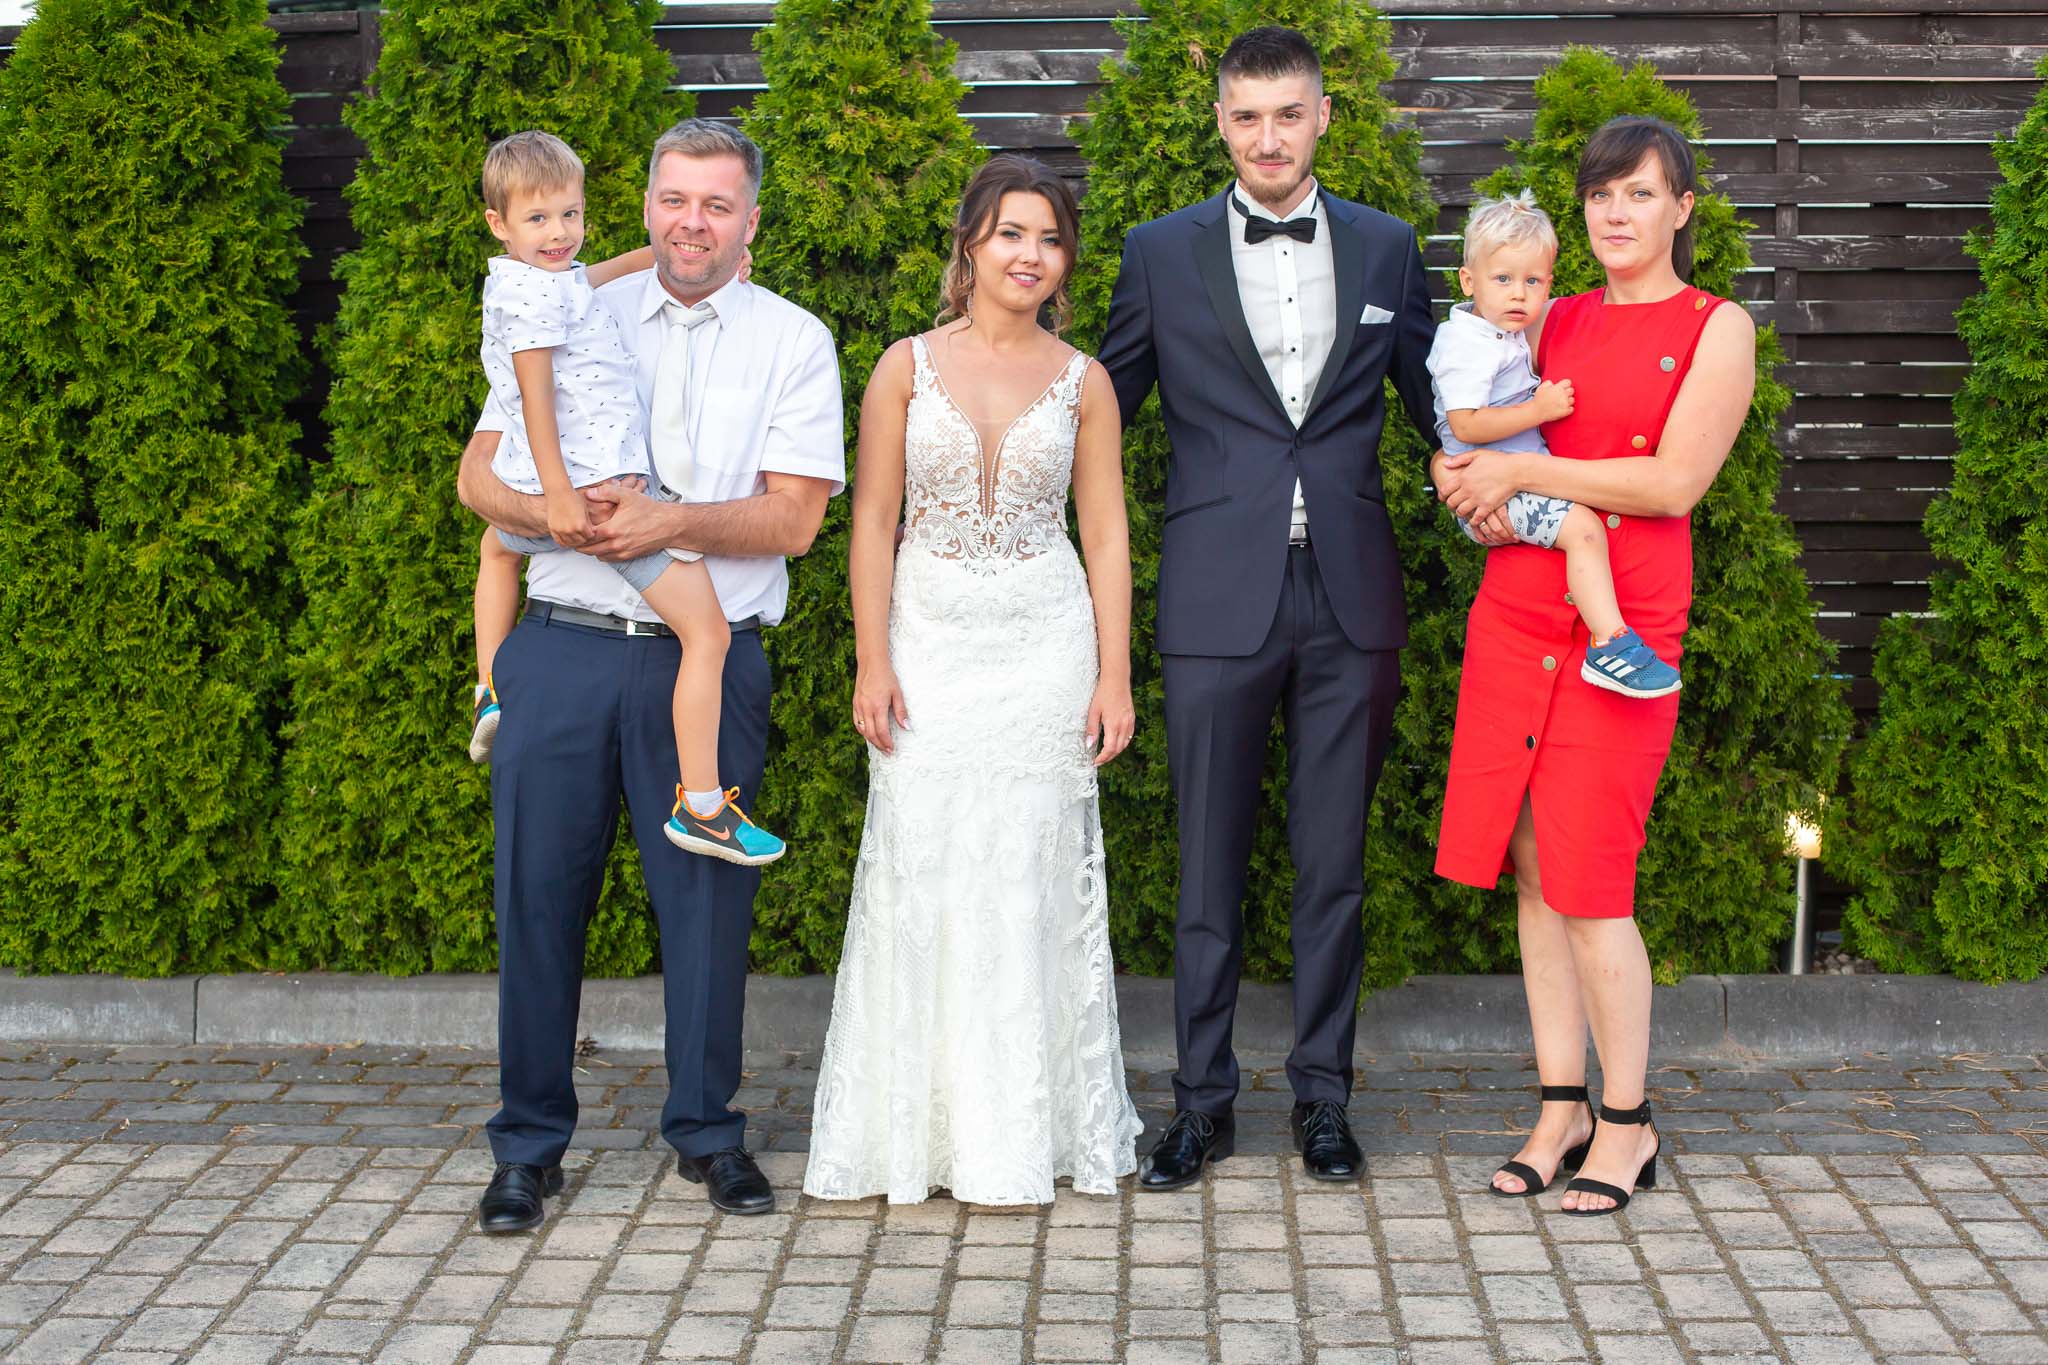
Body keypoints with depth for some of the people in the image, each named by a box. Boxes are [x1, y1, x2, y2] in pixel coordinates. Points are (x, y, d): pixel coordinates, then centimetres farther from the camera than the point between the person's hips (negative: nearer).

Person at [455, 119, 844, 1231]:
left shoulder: (793, 342, 6)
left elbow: (792, 516, -3)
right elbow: (481, 476, 6)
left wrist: (670, 523, -18)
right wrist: (563, 511, -14)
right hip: (562, 645, 2)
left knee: (707, 891, 3)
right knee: (539, 890, 3)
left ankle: (707, 1131, 21)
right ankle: (529, 1144, 16)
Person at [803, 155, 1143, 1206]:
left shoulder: (1082, 381, 6)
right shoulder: (908, 367, 4)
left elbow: (1106, 535, 6)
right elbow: (873, 519, 3)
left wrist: (1115, 678, 0)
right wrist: (872, 663, -5)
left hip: (1046, 644, 0)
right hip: (930, 639, 0)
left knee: (1031, 872, 0)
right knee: (921, 871, -2)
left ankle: (1024, 1132, 11)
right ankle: (921, 1127, 9)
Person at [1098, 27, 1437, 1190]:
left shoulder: (1387, 248, 9)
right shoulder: (1163, 253, 5)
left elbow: (1431, 398, 14)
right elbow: (1105, 407, 10)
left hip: (1352, 599, 1)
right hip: (1219, 600, -1)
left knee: (1336, 863, 7)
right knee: (1212, 866, 5)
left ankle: (1324, 1096, 20)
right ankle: (1203, 1102, 17)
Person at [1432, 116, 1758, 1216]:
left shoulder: (1717, 328, 1)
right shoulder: (1555, 320, 15)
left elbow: (1674, 482, -11)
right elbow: (1476, 419, 21)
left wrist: (1520, 471, -11)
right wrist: (1468, 481, -3)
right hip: (1515, 614, 5)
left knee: (1589, 880, -6)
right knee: (1534, 873, 6)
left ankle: (1626, 1125, 11)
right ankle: (1561, 1112, 18)